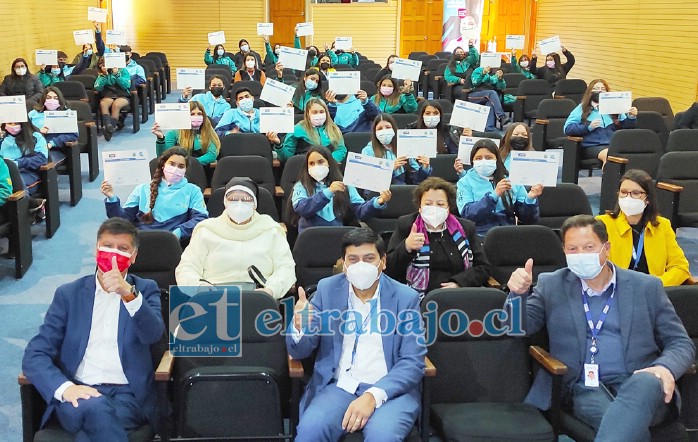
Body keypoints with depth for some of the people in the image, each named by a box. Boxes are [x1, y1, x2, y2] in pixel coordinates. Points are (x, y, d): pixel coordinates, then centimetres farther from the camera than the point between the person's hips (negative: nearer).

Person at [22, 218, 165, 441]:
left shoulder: (146, 290, 11)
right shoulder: (68, 293, 12)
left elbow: (153, 334, -10)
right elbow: (35, 354, 3)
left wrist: (129, 294, -29)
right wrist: (65, 388, -17)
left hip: (129, 394, -1)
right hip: (78, 392, 1)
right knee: (95, 408, -34)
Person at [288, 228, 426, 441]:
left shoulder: (406, 297, 0)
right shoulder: (327, 289, 5)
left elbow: (413, 363, -4)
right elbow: (299, 351, 7)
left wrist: (373, 396, -20)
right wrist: (299, 326, -17)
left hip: (390, 389, -1)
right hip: (338, 386, 1)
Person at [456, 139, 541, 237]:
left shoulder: (513, 181, 12)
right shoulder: (466, 182, 8)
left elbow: (527, 219, 11)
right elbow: (466, 214, -8)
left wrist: (530, 199, -7)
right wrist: (494, 195, -16)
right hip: (480, 235, -2)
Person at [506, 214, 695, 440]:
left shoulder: (646, 287, 11)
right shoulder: (551, 285, 12)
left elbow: (681, 343, 11)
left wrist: (665, 368, -13)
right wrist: (518, 293, -13)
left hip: (637, 385, 2)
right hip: (584, 388, -2)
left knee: (648, 382, -37)